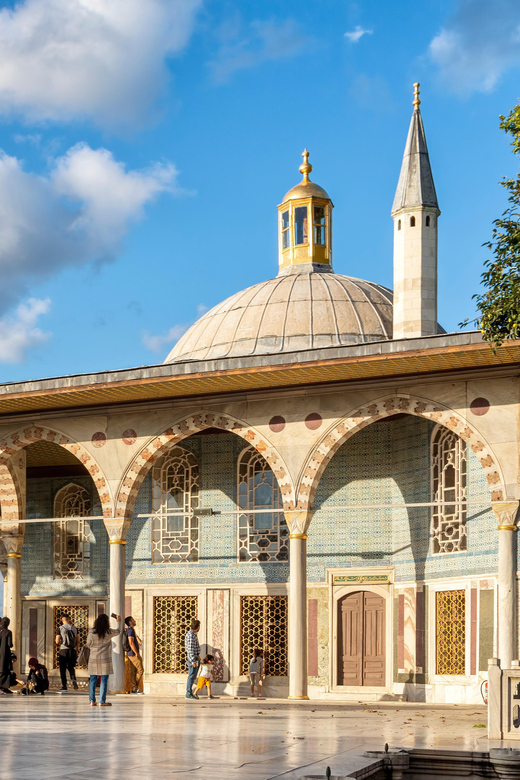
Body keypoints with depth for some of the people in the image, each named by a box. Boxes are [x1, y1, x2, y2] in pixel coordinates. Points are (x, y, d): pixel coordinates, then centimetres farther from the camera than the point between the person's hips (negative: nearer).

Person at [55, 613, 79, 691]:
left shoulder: (60, 628, -2)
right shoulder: (75, 628, 8)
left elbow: (57, 642, -7)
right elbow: (78, 641, 8)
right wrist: (76, 651, 18)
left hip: (64, 650, -3)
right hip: (73, 650, 3)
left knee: (63, 669, 5)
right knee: (71, 667, 18)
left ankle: (64, 686, 4)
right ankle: (73, 679, -11)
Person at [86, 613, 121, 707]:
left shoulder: (91, 632, -2)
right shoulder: (109, 632, -5)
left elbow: (88, 644, 8)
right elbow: (118, 631, 14)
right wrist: (119, 622, 32)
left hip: (93, 658, 3)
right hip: (105, 658, -3)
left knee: (93, 680, 8)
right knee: (104, 680, 1)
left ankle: (92, 701, 9)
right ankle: (102, 701, -1)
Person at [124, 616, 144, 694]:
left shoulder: (131, 630, 18)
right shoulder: (131, 630, -13)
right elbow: (131, 643, -21)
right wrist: (136, 653, -20)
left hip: (131, 655, 10)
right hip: (133, 654, -10)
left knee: (133, 672, 6)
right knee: (140, 670, -7)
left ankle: (133, 689, 4)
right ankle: (135, 687, -4)